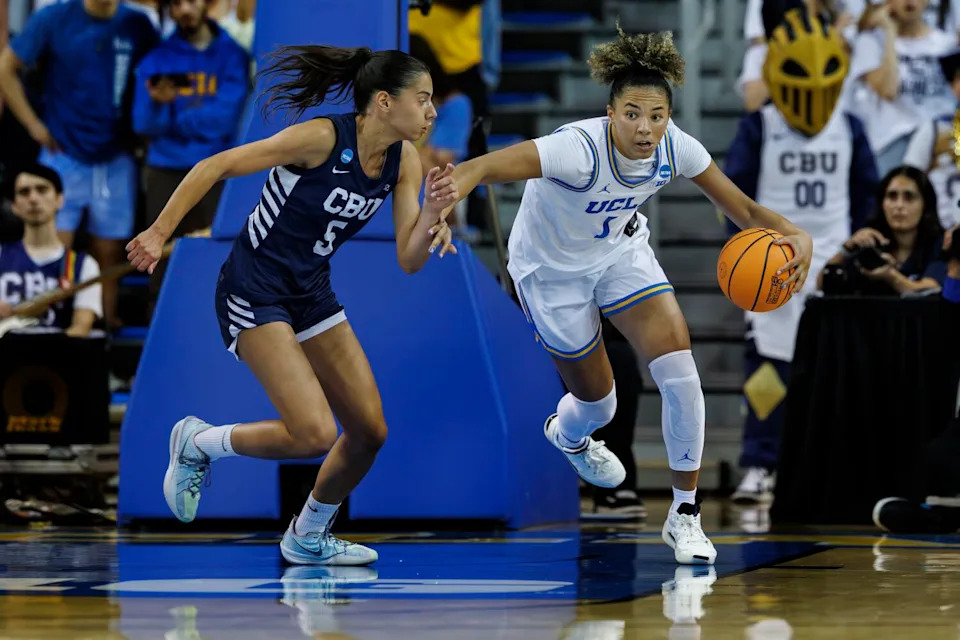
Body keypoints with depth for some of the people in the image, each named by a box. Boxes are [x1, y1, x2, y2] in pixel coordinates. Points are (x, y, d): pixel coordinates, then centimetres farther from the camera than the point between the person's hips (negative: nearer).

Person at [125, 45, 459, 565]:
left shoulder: (403, 161, -1)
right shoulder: (322, 138, -22)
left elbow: (408, 260, -1)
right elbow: (214, 167, -18)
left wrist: (432, 213, -21)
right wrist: (159, 233, -20)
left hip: (312, 294, 8)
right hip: (254, 293, -8)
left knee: (369, 432, 4)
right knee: (315, 435, -20)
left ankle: (309, 540, 27)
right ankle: (198, 443, 6)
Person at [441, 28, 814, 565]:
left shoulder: (675, 147, -23)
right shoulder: (580, 148, -39)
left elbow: (744, 209, -14)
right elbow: (480, 168, -45)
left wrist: (796, 235, -33)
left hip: (621, 251, 4)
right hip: (552, 269, -4)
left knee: (681, 374, -15)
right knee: (598, 403, 10)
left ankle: (685, 514, 3)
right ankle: (569, 434, 51)